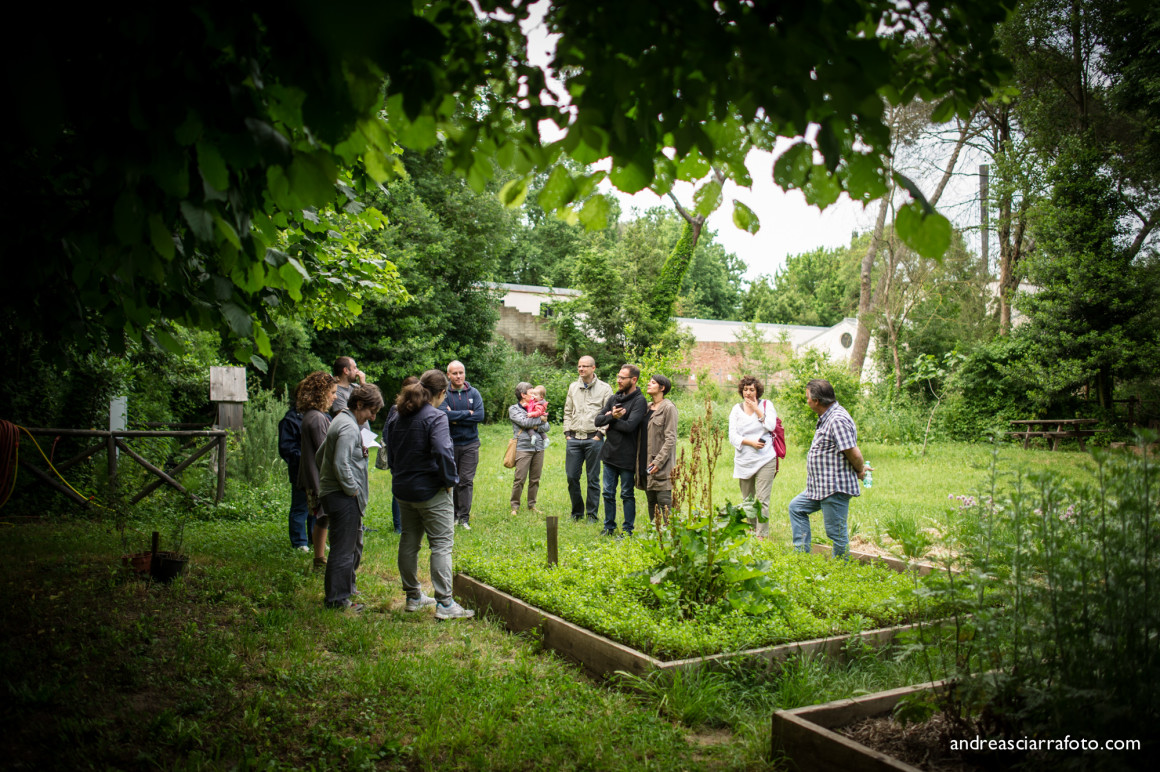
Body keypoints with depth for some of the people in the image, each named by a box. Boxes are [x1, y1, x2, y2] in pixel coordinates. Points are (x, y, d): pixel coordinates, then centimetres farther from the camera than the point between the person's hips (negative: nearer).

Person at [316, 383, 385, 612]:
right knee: (343, 549, -3)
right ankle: (337, 599, 4)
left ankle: (347, 587, 35)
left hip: (341, 496, 11)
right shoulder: (349, 427, -18)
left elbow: (320, 455, 23)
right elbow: (341, 464, -28)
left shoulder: (341, 421, 15)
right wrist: (352, 489, -16)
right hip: (344, 498, -11)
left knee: (354, 544, 22)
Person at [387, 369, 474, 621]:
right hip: (430, 491, -8)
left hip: (402, 489, 8)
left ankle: (413, 597, 27)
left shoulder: (397, 415, 7)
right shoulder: (435, 417, -18)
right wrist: (450, 480, -15)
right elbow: (443, 452, -29)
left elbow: (390, 450, 16)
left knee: (409, 542, 16)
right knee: (441, 545, -1)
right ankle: (444, 604, -1)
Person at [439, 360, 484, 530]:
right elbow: (444, 415, -19)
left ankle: (464, 517, 1)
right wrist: (467, 413, -11)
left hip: (470, 443, 1)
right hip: (449, 444, -1)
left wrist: (455, 418, -12)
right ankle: (453, 514, 17)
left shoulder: (474, 393, 5)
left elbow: (480, 416, -8)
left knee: (467, 481, -2)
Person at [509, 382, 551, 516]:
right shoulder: (514, 409, 5)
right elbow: (524, 422, -12)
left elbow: (546, 427, 12)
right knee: (519, 479, -6)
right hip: (523, 448, -5)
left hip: (539, 448, 5)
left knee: (535, 479, 6)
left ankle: (532, 505, 16)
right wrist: (540, 419, -2)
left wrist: (536, 427, -7)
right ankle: (515, 506, 4)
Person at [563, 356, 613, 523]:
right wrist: (567, 432, 8)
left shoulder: (604, 388, 0)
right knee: (571, 476, 3)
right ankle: (577, 512, 18)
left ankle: (592, 514, 12)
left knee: (593, 478, 2)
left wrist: (599, 434, -10)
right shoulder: (573, 387, 14)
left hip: (593, 439, -4)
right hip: (573, 439, 4)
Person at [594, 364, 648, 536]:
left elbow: (629, 425, -23)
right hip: (610, 454, 6)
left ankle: (628, 530, 16)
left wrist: (610, 423, -9)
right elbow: (598, 420, 3)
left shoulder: (639, 401, -11)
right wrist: (612, 415, -16)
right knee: (608, 493, 13)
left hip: (627, 457, -6)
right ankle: (609, 527, 26)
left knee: (627, 495, 5)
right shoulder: (613, 398, 11)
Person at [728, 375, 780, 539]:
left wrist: (757, 410, -8)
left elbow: (771, 426, -9)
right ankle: (751, 531, 25)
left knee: (762, 500, -9)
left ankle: (762, 536, -8)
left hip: (765, 460, -3)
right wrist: (751, 442, -13)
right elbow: (732, 436, 0)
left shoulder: (766, 404, 5)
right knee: (747, 501, 11)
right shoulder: (736, 409, 9)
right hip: (744, 462, 3)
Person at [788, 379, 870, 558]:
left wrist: (860, 471, -4)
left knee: (836, 532, -2)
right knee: (796, 507, 20)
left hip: (835, 488, -11)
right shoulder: (826, 417, 13)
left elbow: (854, 454, -22)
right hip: (821, 486, 11)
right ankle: (802, 554, 22)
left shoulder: (837, 420, -22)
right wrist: (861, 469, 13)